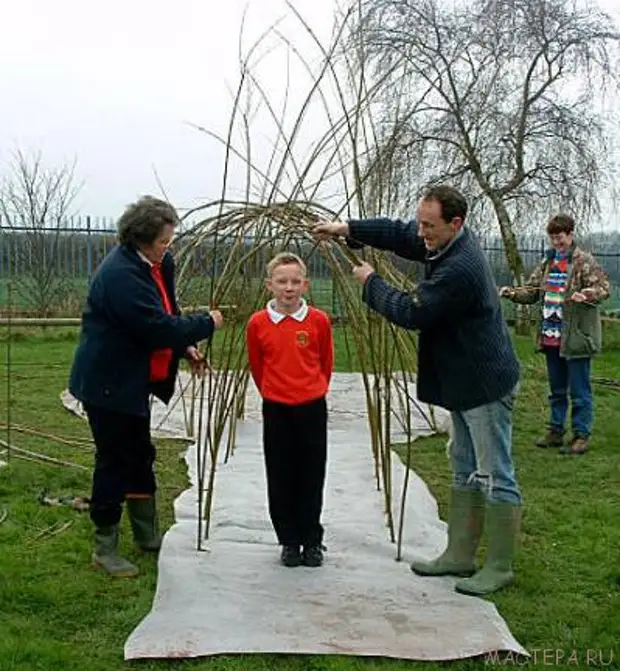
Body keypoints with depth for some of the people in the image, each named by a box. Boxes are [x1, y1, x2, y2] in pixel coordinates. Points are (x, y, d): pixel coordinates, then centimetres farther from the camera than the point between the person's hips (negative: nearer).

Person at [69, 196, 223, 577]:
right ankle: (105, 549, 13)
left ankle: (148, 535, 35)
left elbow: (167, 313, 13)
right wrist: (207, 324, -17)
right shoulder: (120, 275, -27)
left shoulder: (155, 265, 3)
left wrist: (186, 347, -2)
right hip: (109, 384, -10)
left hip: (133, 381, 10)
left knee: (140, 456, 19)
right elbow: (158, 328, -29)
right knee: (115, 461, -1)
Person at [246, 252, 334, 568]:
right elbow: (256, 366, 9)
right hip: (276, 410, 1)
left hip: (312, 409, 0)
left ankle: (312, 541, 21)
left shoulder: (319, 320, -6)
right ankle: (289, 541, 21)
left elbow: (326, 363, 8)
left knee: (312, 478, 7)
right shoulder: (258, 323, -5)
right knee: (281, 480, 7)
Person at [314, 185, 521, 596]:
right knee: (465, 473, 17)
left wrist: (371, 282, -6)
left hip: (486, 384, -11)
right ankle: (460, 556, 28)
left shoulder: (460, 269, -27)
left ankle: (500, 568, 10)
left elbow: (411, 313, -21)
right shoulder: (447, 242, 3)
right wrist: (348, 229, 7)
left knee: (495, 477, 0)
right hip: (465, 383, 11)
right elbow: (400, 234, 16)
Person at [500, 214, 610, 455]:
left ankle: (581, 435, 9)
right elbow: (532, 290, 16)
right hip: (551, 336, 7)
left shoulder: (584, 262, -8)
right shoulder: (547, 262, 12)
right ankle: (555, 431, 27)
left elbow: (603, 288, -15)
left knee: (579, 390, 1)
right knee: (556, 390, 17)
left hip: (576, 337, -7)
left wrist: (586, 295, -35)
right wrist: (512, 293, -3)